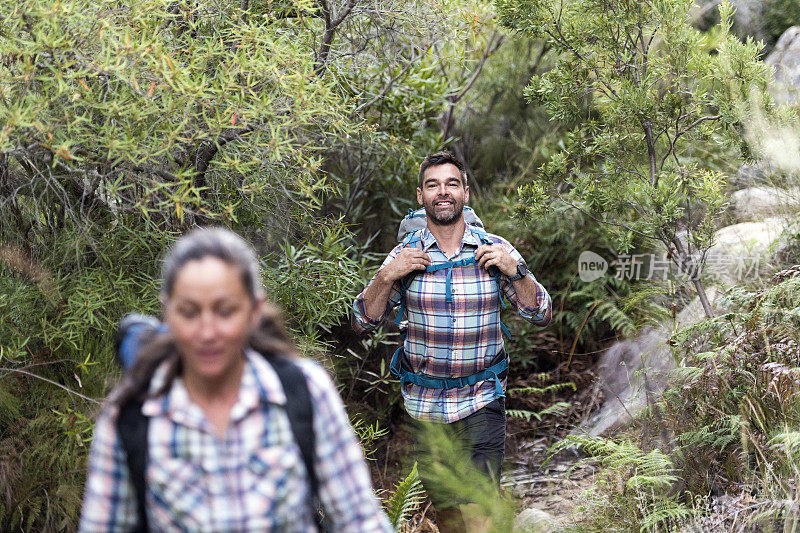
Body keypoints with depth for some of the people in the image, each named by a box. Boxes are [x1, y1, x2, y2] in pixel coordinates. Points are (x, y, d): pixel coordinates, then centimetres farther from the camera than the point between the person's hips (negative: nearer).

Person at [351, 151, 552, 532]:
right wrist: (386, 277, -14)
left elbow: (540, 315, 2)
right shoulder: (406, 255, 0)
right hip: (423, 403, 1)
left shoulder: (495, 250, -1)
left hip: (481, 401, -1)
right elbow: (363, 323, 2)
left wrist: (516, 271, -14)